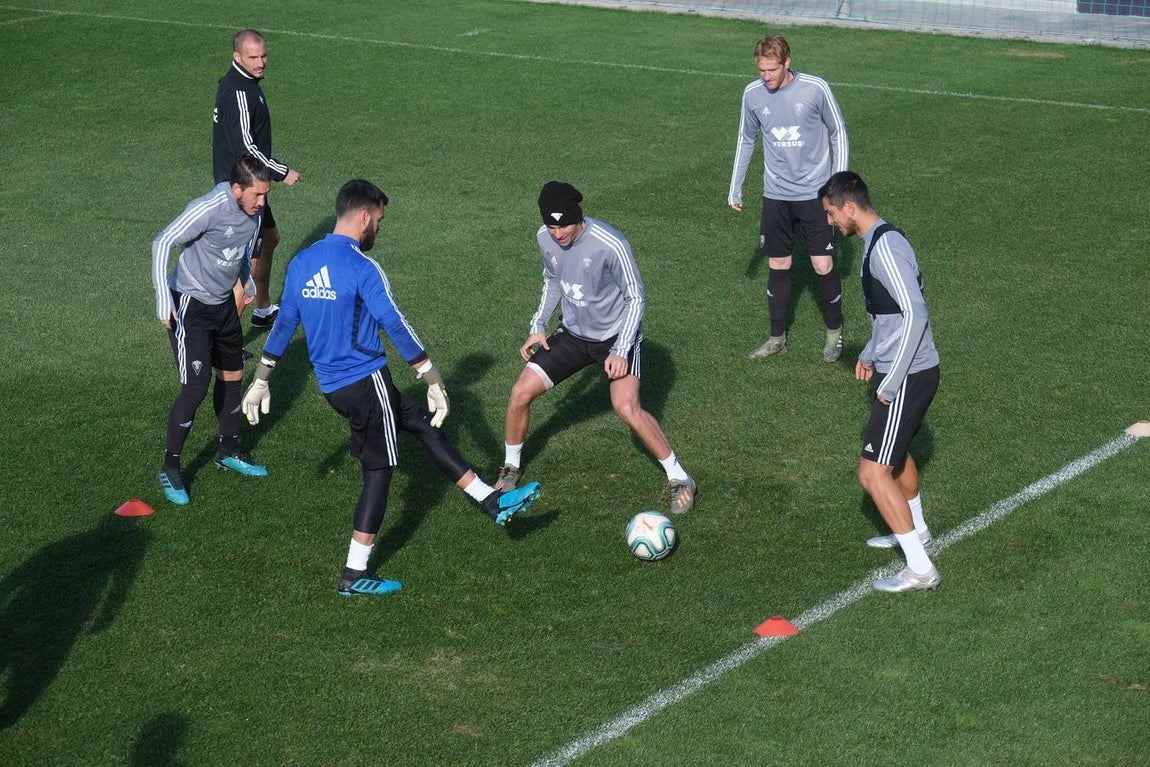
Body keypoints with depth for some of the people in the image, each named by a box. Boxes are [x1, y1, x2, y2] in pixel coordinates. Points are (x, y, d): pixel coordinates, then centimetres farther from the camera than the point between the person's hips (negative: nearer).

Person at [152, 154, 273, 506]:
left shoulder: (253, 213, -3)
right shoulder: (208, 209, -27)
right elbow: (163, 243, -25)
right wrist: (163, 299, -29)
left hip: (223, 304, 8)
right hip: (190, 306, -8)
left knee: (232, 376, 18)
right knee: (196, 388, -11)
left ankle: (229, 451, 38)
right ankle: (170, 468, 4)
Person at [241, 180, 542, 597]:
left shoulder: (301, 262, 5)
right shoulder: (363, 268, -17)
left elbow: (284, 323, 12)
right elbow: (396, 327, -19)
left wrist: (260, 381, 20)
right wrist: (435, 382, -14)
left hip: (331, 386, 8)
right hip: (366, 381, -8)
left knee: (423, 422, 17)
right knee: (378, 470, 5)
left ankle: (494, 503, 21)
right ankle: (354, 575, 8)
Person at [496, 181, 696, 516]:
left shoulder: (610, 244, -28)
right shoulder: (545, 238, -10)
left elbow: (636, 297, -18)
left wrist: (621, 351, -23)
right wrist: (538, 326, 2)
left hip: (616, 335, -5)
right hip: (573, 333, 5)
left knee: (627, 409, -23)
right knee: (520, 393, -3)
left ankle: (679, 479, -4)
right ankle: (510, 469, 22)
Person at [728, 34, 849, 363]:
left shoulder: (816, 89, -14)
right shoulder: (752, 94, -4)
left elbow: (838, 134, -2)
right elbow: (746, 139, 12)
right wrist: (735, 187, 15)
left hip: (815, 193, -3)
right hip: (776, 196, 3)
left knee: (823, 265, -1)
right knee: (777, 266, 8)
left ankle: (835, 331, 20)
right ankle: (778, 338, 20)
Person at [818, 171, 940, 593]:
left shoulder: (886, 246, -21)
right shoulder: (878, 241, 10)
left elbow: (916, 315, -27)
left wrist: (889, 385, -22)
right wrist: (870, 354, 26)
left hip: (908, 378, -11)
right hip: (901, 372, 11)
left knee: (873, 473, -8)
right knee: (895, 452, 30)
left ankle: (920, 569, -4)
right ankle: (916, 530, 51)